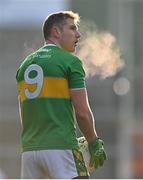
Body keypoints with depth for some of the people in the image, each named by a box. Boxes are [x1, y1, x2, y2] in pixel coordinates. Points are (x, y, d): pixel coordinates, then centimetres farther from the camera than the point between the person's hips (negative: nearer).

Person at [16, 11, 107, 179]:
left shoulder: (25, 64, 17)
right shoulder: (71, 61, -3)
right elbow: (82, 112, -7)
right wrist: (94, 143, 6)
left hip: (29, 148, 7)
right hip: (61, 147, -6)